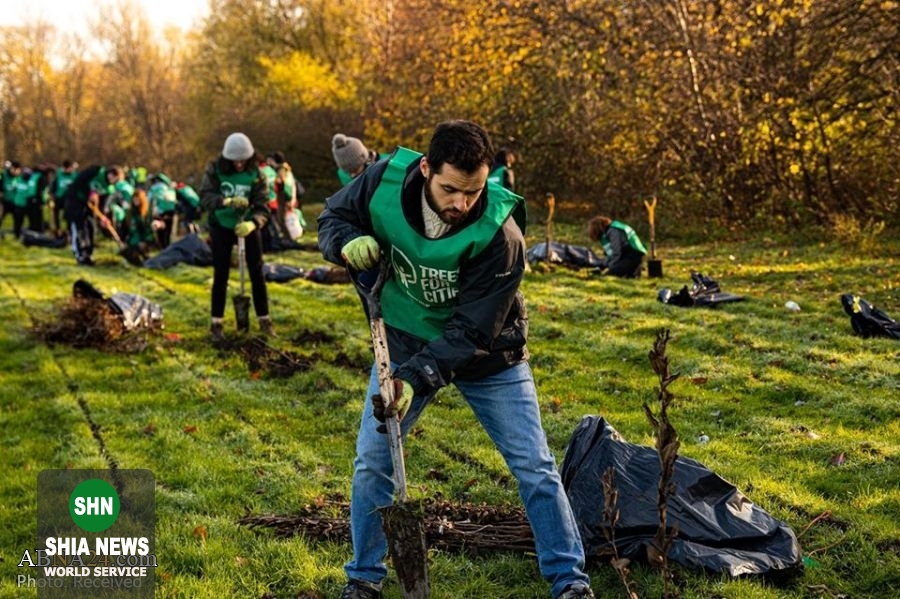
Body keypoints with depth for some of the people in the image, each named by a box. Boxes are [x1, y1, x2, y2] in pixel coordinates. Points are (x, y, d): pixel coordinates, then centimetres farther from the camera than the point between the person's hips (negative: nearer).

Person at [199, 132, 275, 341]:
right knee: (221, 275, 1)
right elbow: (205, 196, -23)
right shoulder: (215, 170, -12)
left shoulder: (256, 174, -12)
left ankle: (264, 319, 13)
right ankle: (216, 323, 9)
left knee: (257, 273, 1)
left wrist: (252, 223, -38)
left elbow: (263, 207, -18)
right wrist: (226, 201, -41)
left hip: (247, 227, 1)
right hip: (221, 227, -1)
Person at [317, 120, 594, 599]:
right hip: (406, 341, 3)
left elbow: (472, 331, -29)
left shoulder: (499, 234, -31)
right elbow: (333, 216, -3)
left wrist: (417, 377, -39)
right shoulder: (386, 180, -22)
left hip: (487, 355, -2)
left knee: (534, 465, 1)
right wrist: (348, 243, -26)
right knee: (372, 461, 3)